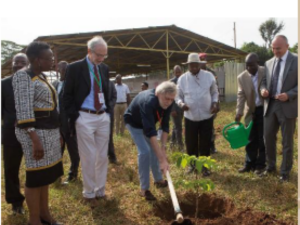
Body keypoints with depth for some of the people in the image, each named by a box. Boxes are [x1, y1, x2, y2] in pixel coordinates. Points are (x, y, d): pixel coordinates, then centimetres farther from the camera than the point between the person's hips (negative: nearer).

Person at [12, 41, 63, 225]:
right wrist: (35, 139, -25)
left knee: (46, 174, 15)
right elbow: (24, 110, -20)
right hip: (35, 132, -9)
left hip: (50, 131, 9)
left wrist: (57, 132, 17)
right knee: (36, 176, 1)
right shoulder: (23, 76, -13)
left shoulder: (42, 77, 13)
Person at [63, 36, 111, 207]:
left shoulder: (104, 68, 10)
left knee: (102, 156, 11)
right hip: (85, 118, -5)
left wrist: (108, 112, 8)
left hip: (103, 117, 5)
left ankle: (100, 191, 26)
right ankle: (89, 194, 19)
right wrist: (74, 117, -9)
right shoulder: (75, 68, -6)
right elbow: (67, 95, -3)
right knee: (89, 158, 1)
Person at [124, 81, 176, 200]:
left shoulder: (167, 103, -22)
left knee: (155, 149, 9)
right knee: (145, 152, -17)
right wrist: (162, 159, -51)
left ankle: (158, 180, 28)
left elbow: (165, 126, -14)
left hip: (148, 123, 7)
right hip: (134, 123, -6)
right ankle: (144, 189, -6)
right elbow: (150, 132, -49)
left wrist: (163, 147, -23)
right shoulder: (148, 102, -44)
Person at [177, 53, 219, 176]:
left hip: (206, 116, 0)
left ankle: (204, 166, 25)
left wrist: (215, 102, -9)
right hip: (190, 117, 0)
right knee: (190, 143, 9)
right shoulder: (182, 79, -3)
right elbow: (178, 96, 4)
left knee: (205, 143, 7)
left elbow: (214, 92, 9)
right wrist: (181, 103, -18)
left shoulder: (209, 76, -1)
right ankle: (192, 164, 31)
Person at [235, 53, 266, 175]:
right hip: (251, 112, 2)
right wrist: (239, 112, -18)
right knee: (251, 139, 10)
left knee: (263, 139, 7)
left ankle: (260, 165, 20)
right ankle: (249, 164, 22)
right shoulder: (242, 77, -5)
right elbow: (241, 96, -8)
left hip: (265, 110, -2)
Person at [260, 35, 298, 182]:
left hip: (288, 105, -4)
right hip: (270, 105, 4)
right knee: (268, 137, 10)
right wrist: (263, 89, -8)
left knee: (287, 141, 7)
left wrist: (289, 95, -23)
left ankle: (285, 172, 22)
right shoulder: (269, 63, 9)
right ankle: (271, 166, 30)